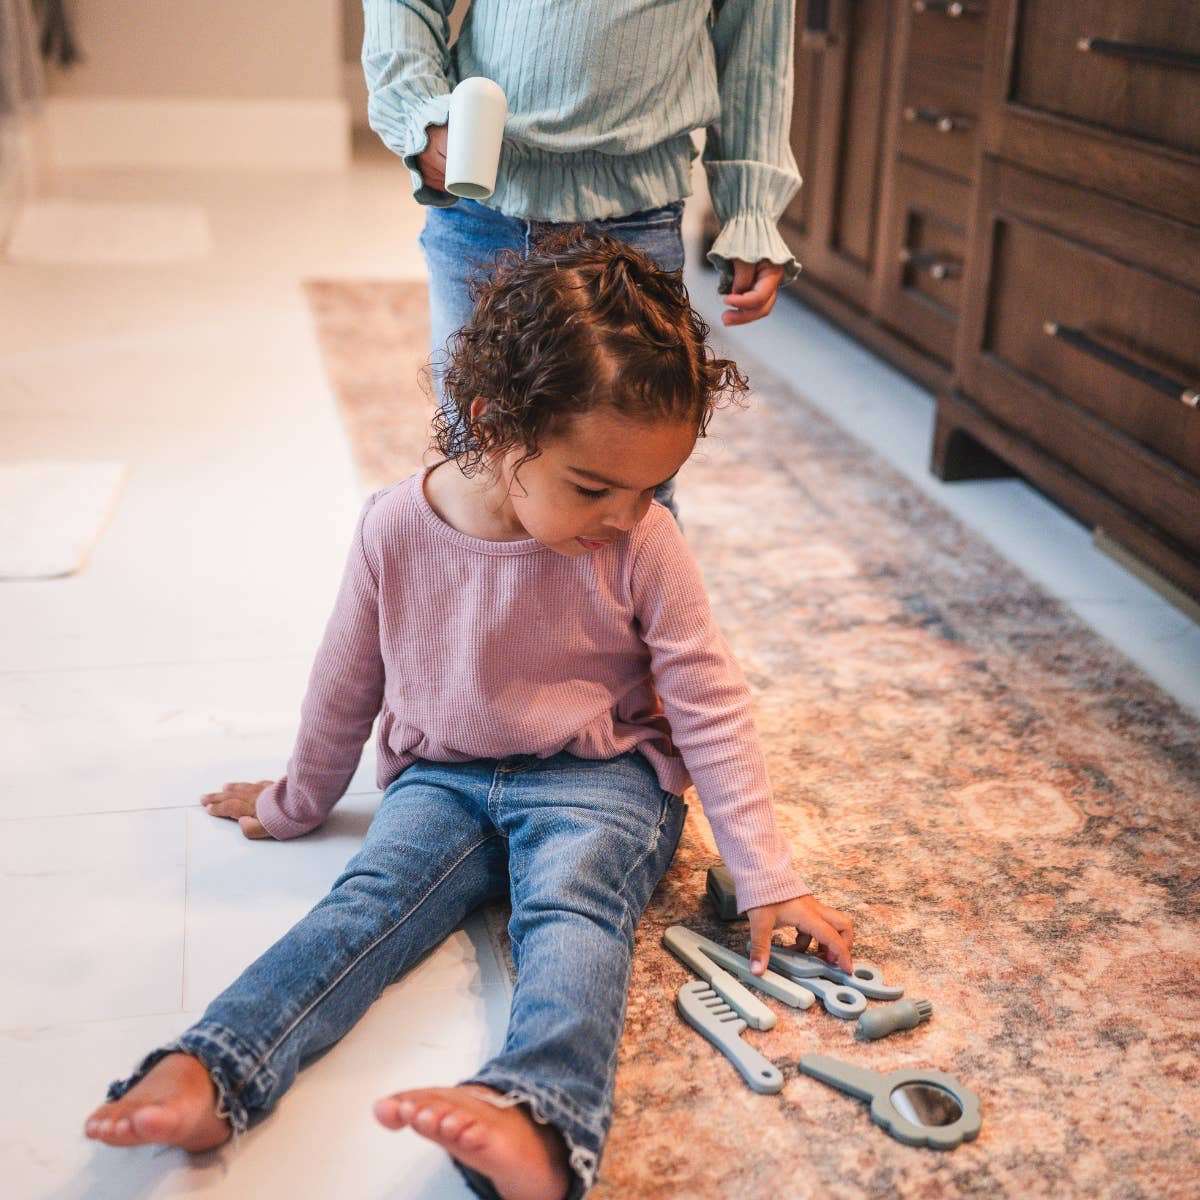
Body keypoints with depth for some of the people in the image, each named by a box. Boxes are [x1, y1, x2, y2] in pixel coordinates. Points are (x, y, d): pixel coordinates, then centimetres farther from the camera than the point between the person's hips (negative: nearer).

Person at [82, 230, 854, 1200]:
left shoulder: (645, 546, -12)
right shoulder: (396, 528, -9)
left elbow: (712, 710, -6)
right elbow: (347, 685, 7)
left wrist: (767, 879, -8)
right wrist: (297, 804, 21)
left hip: (600, 781, -2)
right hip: (443, 781, 2)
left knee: (571, 904, -32)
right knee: (373, 895, -26)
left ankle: (535, 1118, -57)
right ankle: (210, 1074, -43)